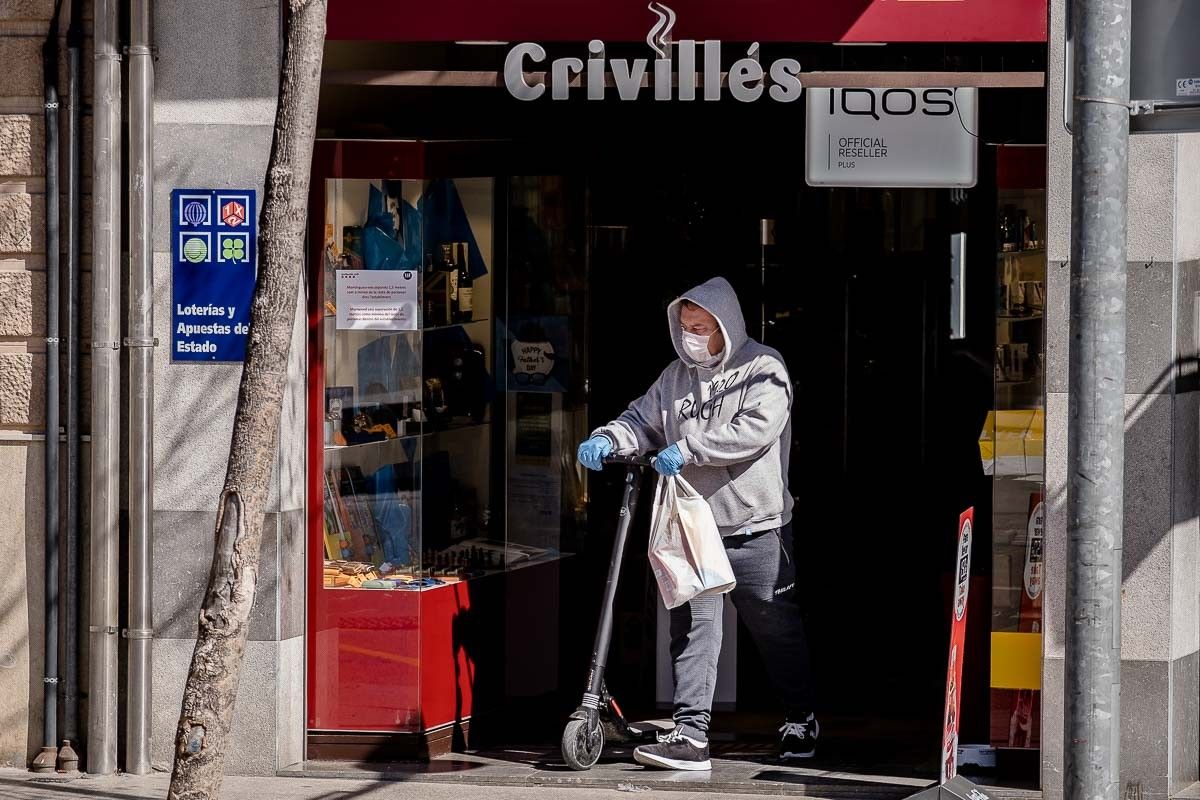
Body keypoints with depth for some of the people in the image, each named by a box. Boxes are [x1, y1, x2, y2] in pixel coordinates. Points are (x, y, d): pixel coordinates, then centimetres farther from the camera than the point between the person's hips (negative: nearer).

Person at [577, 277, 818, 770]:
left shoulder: (762, 369, -6)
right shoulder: (677, 375, 13)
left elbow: (755, 429, -19)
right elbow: (643, 419, 14)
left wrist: (688, 449, -22)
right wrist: (608, 439, -7)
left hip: (754, 528, -4)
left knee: (777, 630, 9)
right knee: (691, 629, -4)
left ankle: (801, 721, 28)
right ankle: (690, 736, -7)